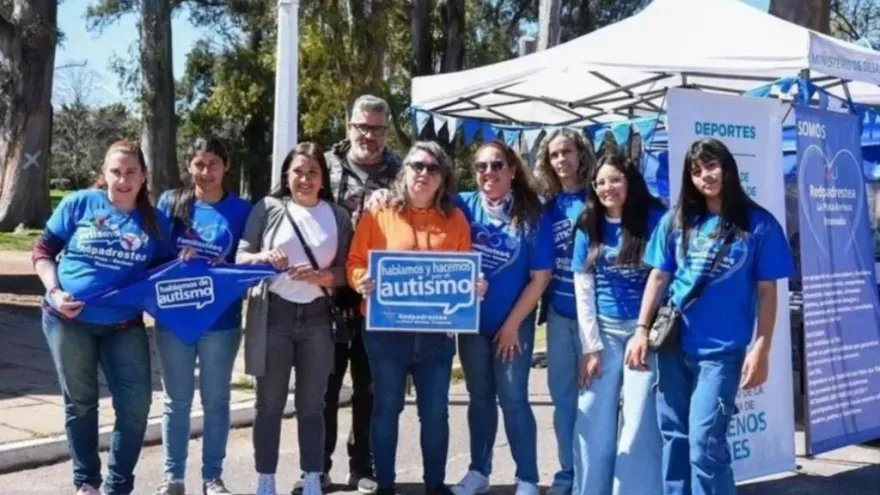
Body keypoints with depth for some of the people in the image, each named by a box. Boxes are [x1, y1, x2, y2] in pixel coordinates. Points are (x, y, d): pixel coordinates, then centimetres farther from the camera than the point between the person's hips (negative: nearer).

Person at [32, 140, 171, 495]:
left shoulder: (155, 221, 1)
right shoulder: (79, 203, -4)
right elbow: (43, 251, 1)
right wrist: (54, 291, -12)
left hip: (124, 325, 2)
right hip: (69, 320, -1)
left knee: (136, 403, -3)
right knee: (80, 401, 11)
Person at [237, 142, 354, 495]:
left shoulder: (338, 216, 7)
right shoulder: (268, 208, 1)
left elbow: (345, 271, 5)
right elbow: (241, 257, 1)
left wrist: (321, 276, -15)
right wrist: (264, 258, -20)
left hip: (317, 317, 2)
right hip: (273, 315, -2)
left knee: (311, 404, 9)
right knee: (270, 403, 5)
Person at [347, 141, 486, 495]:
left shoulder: (456, 219, 7)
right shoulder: (379, 213, -1)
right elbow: (355, 263, -1)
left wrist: (474, 285, -9)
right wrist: (363, 281, -21)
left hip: (437, 332, 2)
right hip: (386, 330, -2)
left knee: (435, 412, 9)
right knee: (387, 408, 8)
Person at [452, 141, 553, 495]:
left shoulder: (532, 216, -10)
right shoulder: (464, 206, -5)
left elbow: (540, 277, -9)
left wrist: (512, 324, -9)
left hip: (513, 323, -3)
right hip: (472, 321, 3)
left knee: (513, 399, 1)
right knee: (480, 397, 14)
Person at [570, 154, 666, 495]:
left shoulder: (654, 219, -4)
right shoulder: (588, 227, 6)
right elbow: (583, 290, 5)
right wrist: (590, 346, -1)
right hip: (603, 331, 3)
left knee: (639, 419, -2)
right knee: (593, 418, 5)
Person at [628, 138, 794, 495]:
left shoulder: (758, 224, -3)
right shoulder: (676, 221, 6)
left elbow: (766, 291, -2)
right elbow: (658, 277, 10)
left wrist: (761, 349, -7)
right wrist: (642, 330, 4)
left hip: (722, 349, -4)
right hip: (672, 344, 4)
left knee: (705, 442, -9)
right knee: (674, 437, 11)